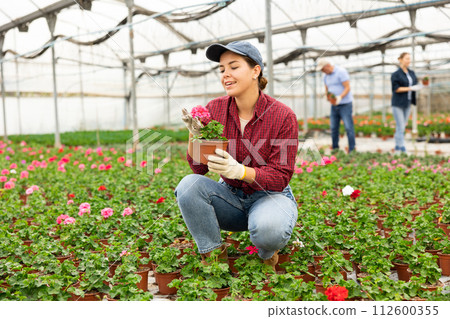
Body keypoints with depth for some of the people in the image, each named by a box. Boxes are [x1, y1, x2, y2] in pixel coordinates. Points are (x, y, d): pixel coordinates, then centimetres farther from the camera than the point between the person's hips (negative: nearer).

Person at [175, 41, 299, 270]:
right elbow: (199, 168, -6)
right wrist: (194, 135, -25)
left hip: (270, 195, -3)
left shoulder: (283, 116, -16)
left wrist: (239, 170, -34)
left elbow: (281, 177, -16)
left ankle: (268, 254, 3)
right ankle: (213, 255, -8)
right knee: (189, 184, -25)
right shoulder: (214, 109, -6)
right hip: (230, 195, 4)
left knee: (268, 227, -37)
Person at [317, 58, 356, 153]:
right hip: (334, 106, 7)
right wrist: (328, 96, -6)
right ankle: (335, 150, 13)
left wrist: (340, 97, -33)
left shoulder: (341, 72, -14)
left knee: (349, 128, -8)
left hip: (345, 104, -7)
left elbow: (347, 88, -18)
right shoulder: (326, 76, 10)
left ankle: (352, 150, -4)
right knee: (333, 128, 5)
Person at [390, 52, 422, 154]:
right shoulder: (395, 74, -8)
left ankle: (397, 147, 18)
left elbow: (415, 85, 16)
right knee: (400, 126, -7)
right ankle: (402, 148, -4)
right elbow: (396, 89, -14)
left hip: (407, 103, 6)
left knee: (403, 126, 10)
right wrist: (410, 88, -20)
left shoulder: (412, 73, 10)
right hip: (398, 104, -6)